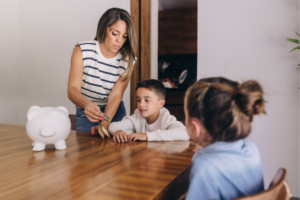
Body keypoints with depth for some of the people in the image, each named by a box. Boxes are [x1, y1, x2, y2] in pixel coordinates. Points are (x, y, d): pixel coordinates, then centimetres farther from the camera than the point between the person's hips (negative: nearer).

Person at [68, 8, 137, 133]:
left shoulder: (128, 60, -13)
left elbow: (116, 95, -19)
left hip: (115, 112, 2)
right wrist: (87, 104, -49)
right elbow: (72, 89, -26)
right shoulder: (82, 51, -17)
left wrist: (104, 124, -35)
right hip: (86, 113, -1)